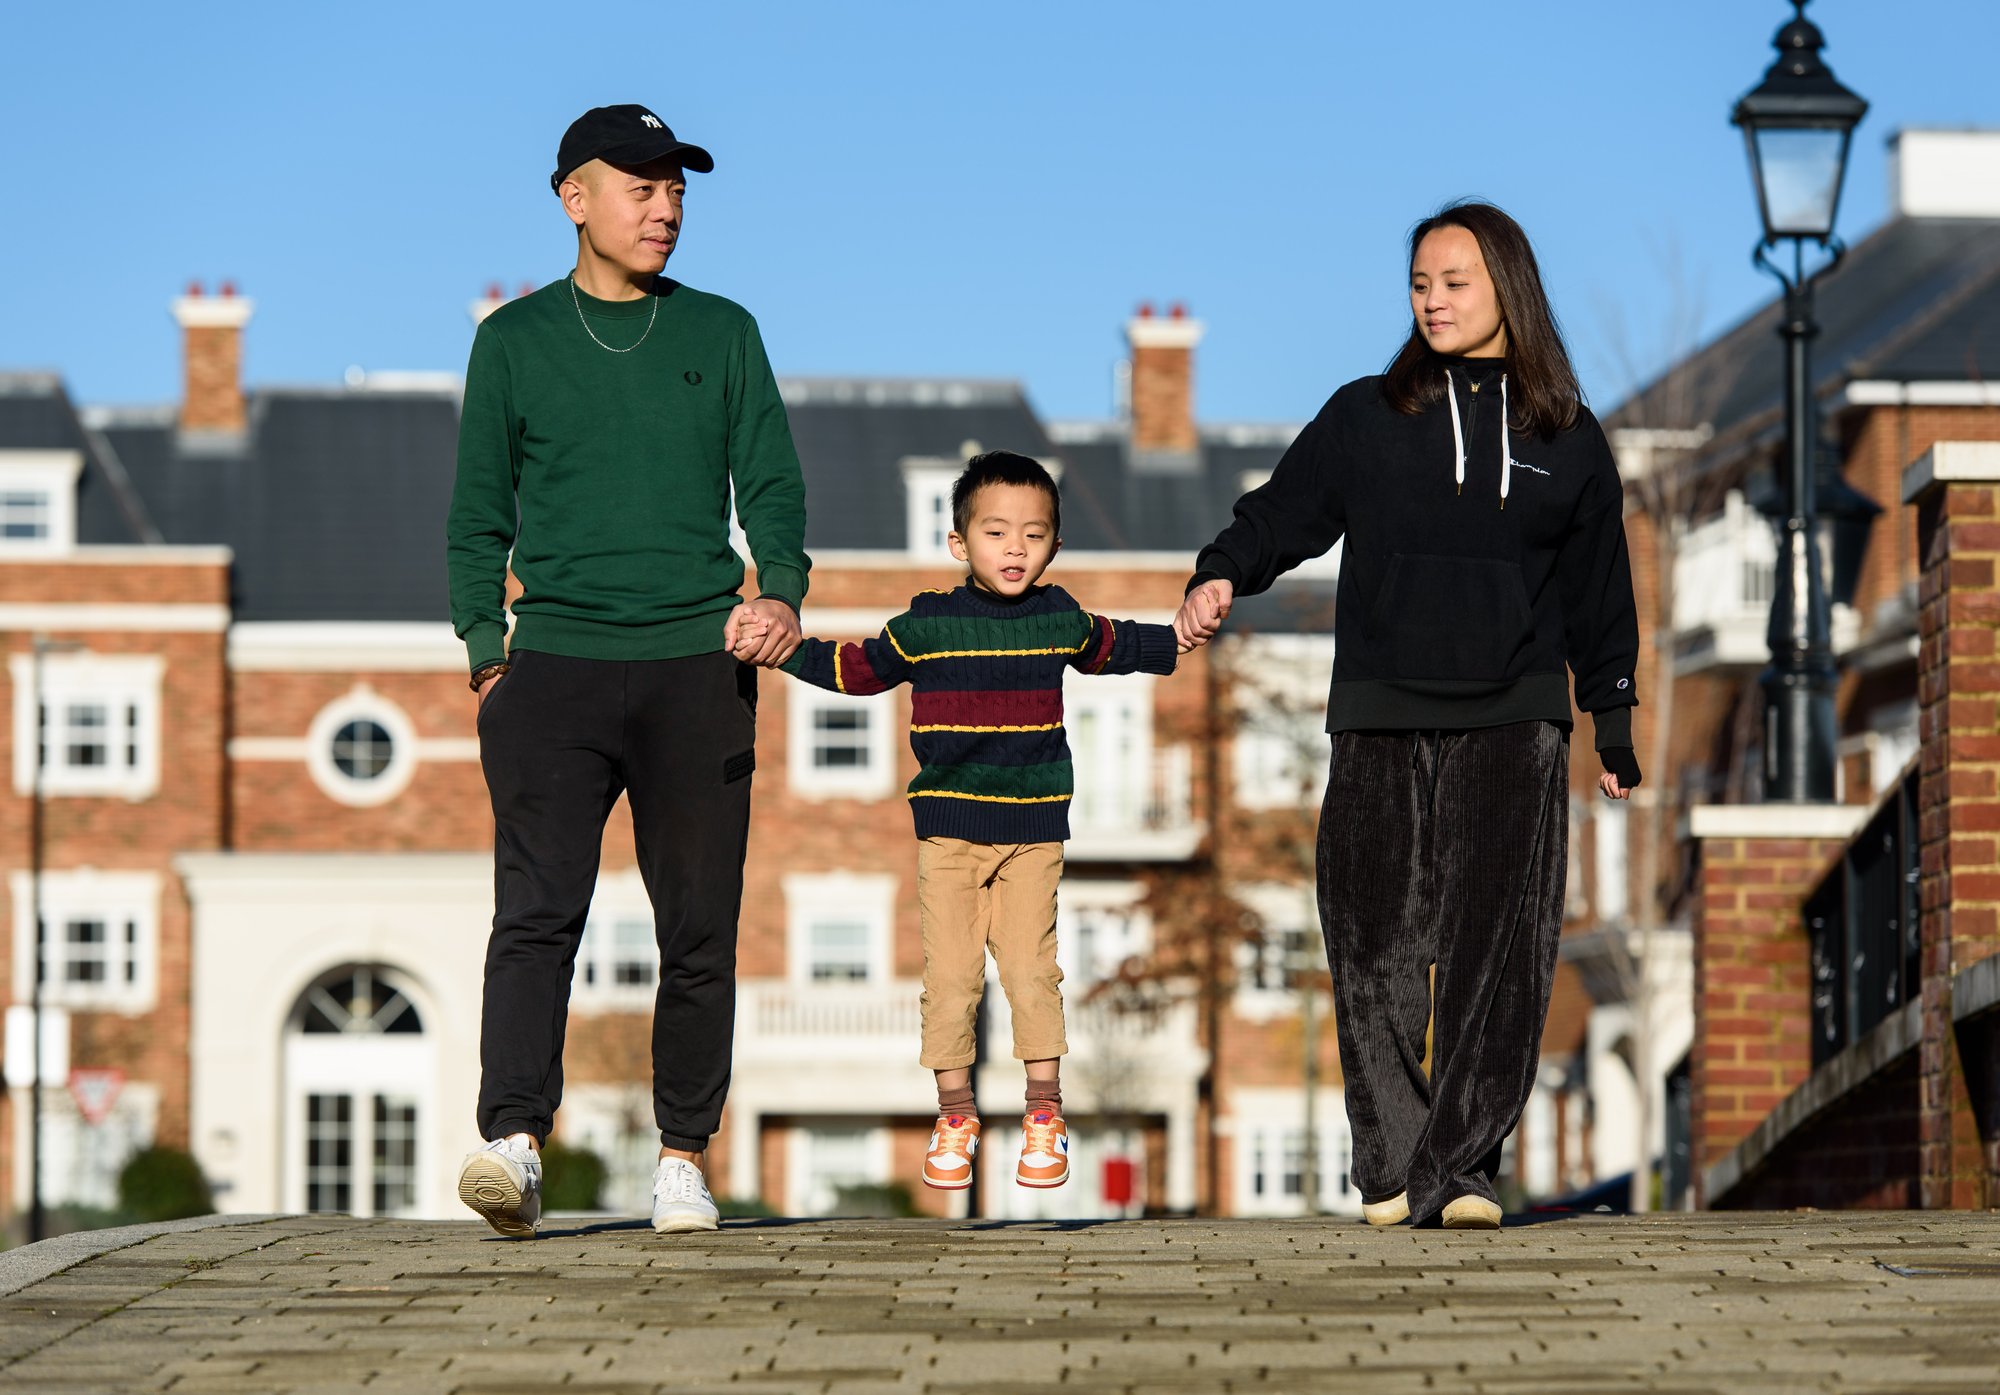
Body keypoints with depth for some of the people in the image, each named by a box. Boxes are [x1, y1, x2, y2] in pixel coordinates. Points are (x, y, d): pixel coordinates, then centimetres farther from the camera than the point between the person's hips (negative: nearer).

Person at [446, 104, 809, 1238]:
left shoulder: (721, 334, 13)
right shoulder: (515, 341, 10)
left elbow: (773, 486, 10)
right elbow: (479, 518, 13)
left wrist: (781, 592, -10)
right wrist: (486, 653, 1)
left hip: (697, 670, 2)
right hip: (554, 665, -1)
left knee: (699, 928, 2)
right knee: (537, 911, -15)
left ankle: (683, 1156, 11)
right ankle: (516, 1144, -26)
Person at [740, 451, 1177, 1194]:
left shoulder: (1061, 621, 5)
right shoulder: (926, 624, -1)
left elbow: (1111, 647, 27)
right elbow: (856, 669, 11)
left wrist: (1181, 637, 22)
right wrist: (781, 648, 2)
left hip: (1033, 831, 0)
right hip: (948, 831, 0)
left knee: (1031, 970, -5)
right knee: (949, 974, -2)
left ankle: (1044, 1118, 6)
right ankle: (954, 1117, 10)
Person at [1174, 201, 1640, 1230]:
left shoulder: (1567, 440, 11)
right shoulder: (1365, 418, 9)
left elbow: (1598, 592, 17)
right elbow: (1285, 510, 3)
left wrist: (1612, 720, 17)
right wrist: (1222, 574, -17)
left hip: (1514, 721, 0)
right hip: (1383, 720, 0)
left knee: (1498, 947, -8)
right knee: (1377, 943, -5)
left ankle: (1462, 1171, -7)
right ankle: (1393, 1168, 2)